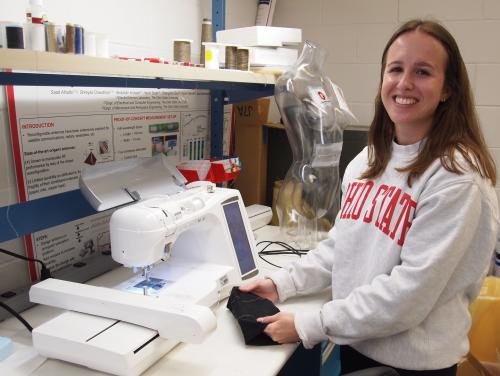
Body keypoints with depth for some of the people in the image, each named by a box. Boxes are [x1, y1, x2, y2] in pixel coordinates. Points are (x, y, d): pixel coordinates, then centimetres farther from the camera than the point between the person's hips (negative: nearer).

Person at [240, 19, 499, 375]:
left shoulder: (457, 178, -20)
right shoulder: (368, 159, 1)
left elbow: (412, 290, -24)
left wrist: (309, 325, -21)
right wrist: (282, 283, -1)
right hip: (353, 343, 6)